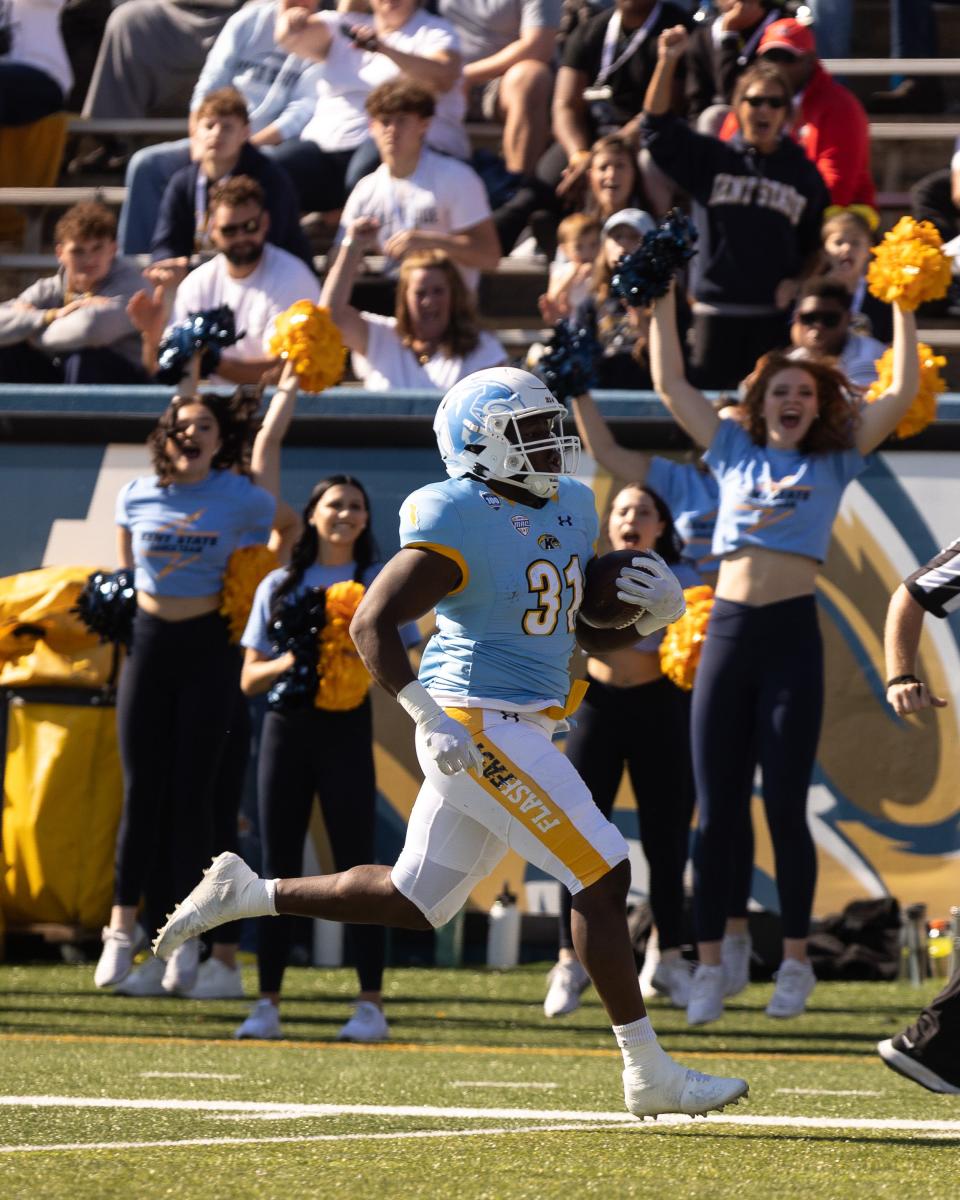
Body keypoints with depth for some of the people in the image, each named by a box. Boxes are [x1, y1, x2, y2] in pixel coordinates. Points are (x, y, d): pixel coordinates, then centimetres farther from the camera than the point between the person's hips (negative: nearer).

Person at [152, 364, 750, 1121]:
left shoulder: (568, 510, 13)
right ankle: (648, 1075, -4)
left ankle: (247, 894, 27)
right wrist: (432, 723, -24)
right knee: (603, 878, -10)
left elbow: (592, 635, 22)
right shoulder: (461, 524, -15)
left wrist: (650, 611, 1)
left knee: (415, 902, 15)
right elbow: (373, 623, -18)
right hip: (482, 729, -10)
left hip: (518, 735, 10)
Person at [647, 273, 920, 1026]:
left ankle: (795, 963, 8)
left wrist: (903, 307, 4)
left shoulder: (834, 463, 10)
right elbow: (671, 383, 17)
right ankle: (709, 965, 6)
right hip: (728, 631, 2)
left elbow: (903, 393, 5)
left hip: (792, 634, -2)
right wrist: (661, 302, 15)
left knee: (786, 806, -1)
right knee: (717, 812, 2)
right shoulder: (734, 454, 15)